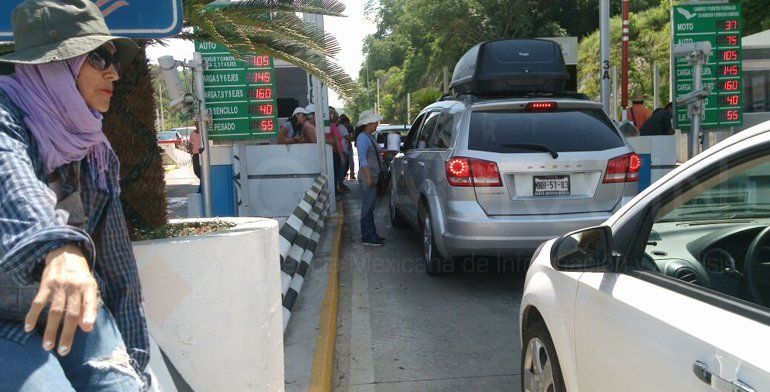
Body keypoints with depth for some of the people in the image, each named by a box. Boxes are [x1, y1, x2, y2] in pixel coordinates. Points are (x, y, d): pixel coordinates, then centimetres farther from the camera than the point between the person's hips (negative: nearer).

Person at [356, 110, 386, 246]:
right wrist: (369, 176, -22)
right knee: (367, 207, -5)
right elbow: (362, 159, -19)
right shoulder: (363, 137, -14)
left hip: (373, 177, 10)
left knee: (370, 207, 14)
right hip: (367, 178, -10)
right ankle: (367, 237, -1)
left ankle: (372, 234, 21)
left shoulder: (369, 137, 16)